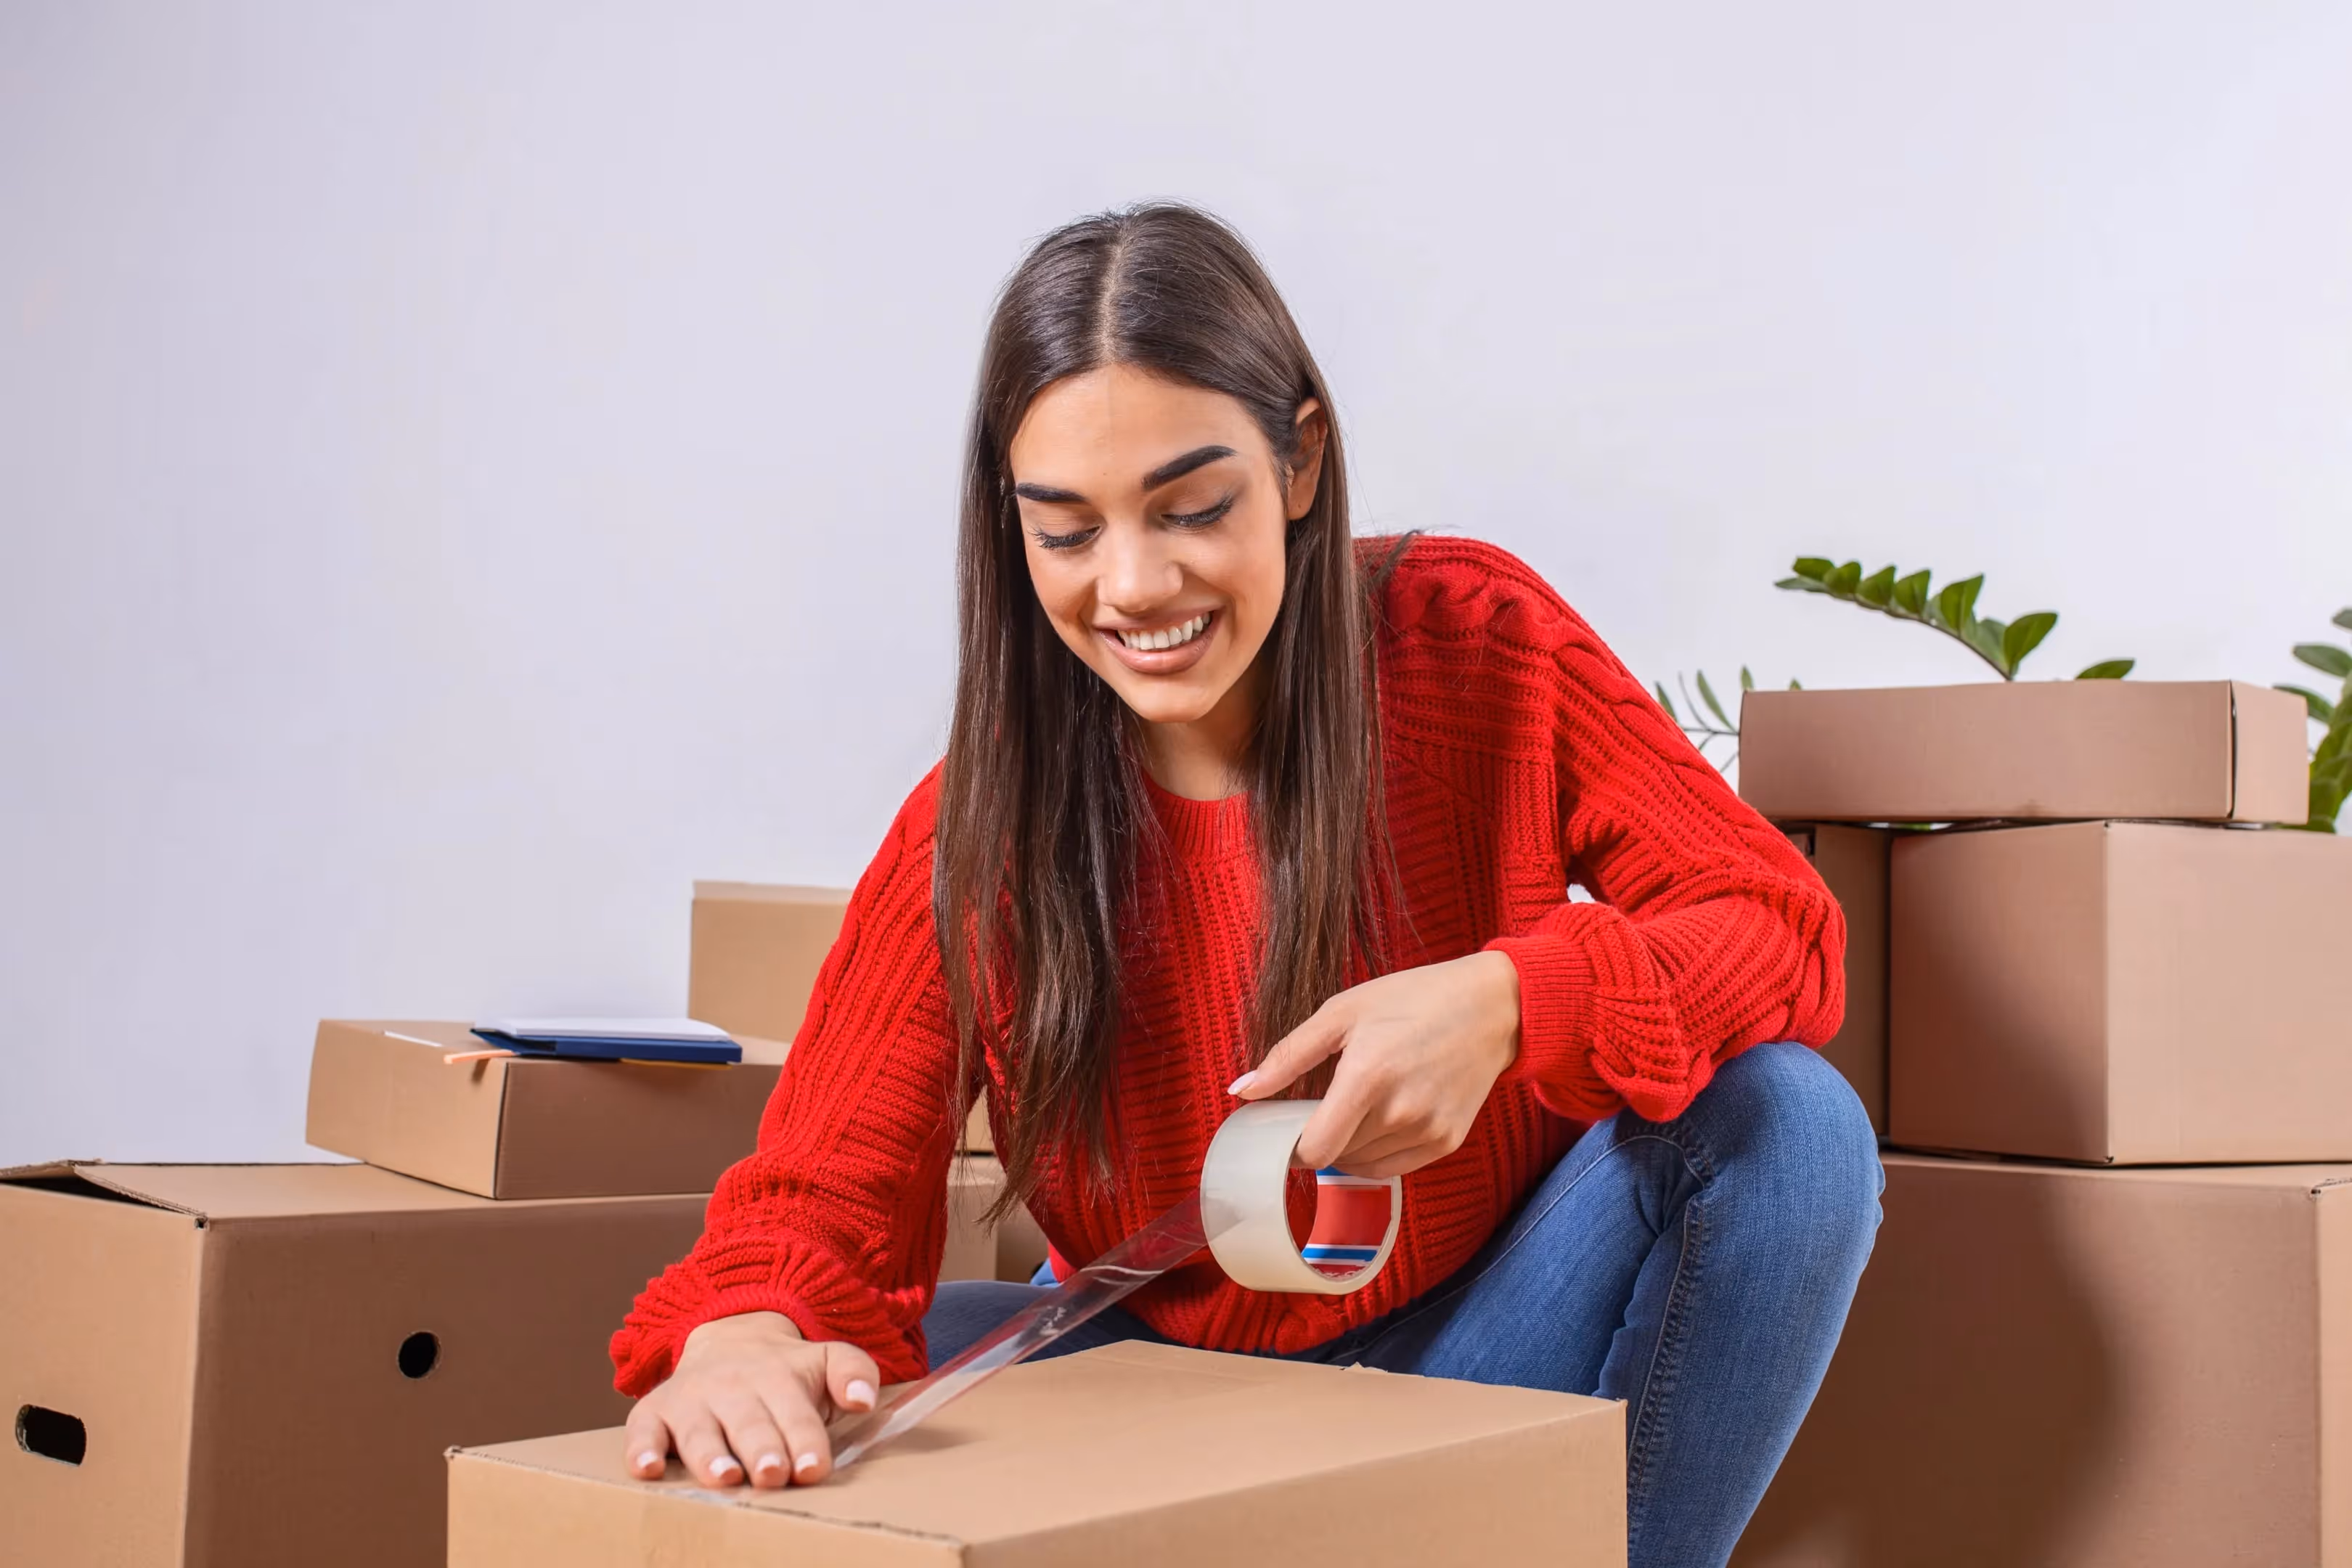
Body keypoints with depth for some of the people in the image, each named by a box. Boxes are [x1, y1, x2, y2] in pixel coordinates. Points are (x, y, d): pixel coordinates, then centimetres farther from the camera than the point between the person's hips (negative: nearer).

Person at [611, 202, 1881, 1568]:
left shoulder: (1480, 641, -12)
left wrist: (1512, 1002, -36)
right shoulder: (979, 824, -11)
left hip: (1485, 1351, 0)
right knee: (803, 1411, -25)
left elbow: (1788, 929, -15)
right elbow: (822, 1201, -17)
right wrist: (742, 1341, -42)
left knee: (1788, 1120, -26)